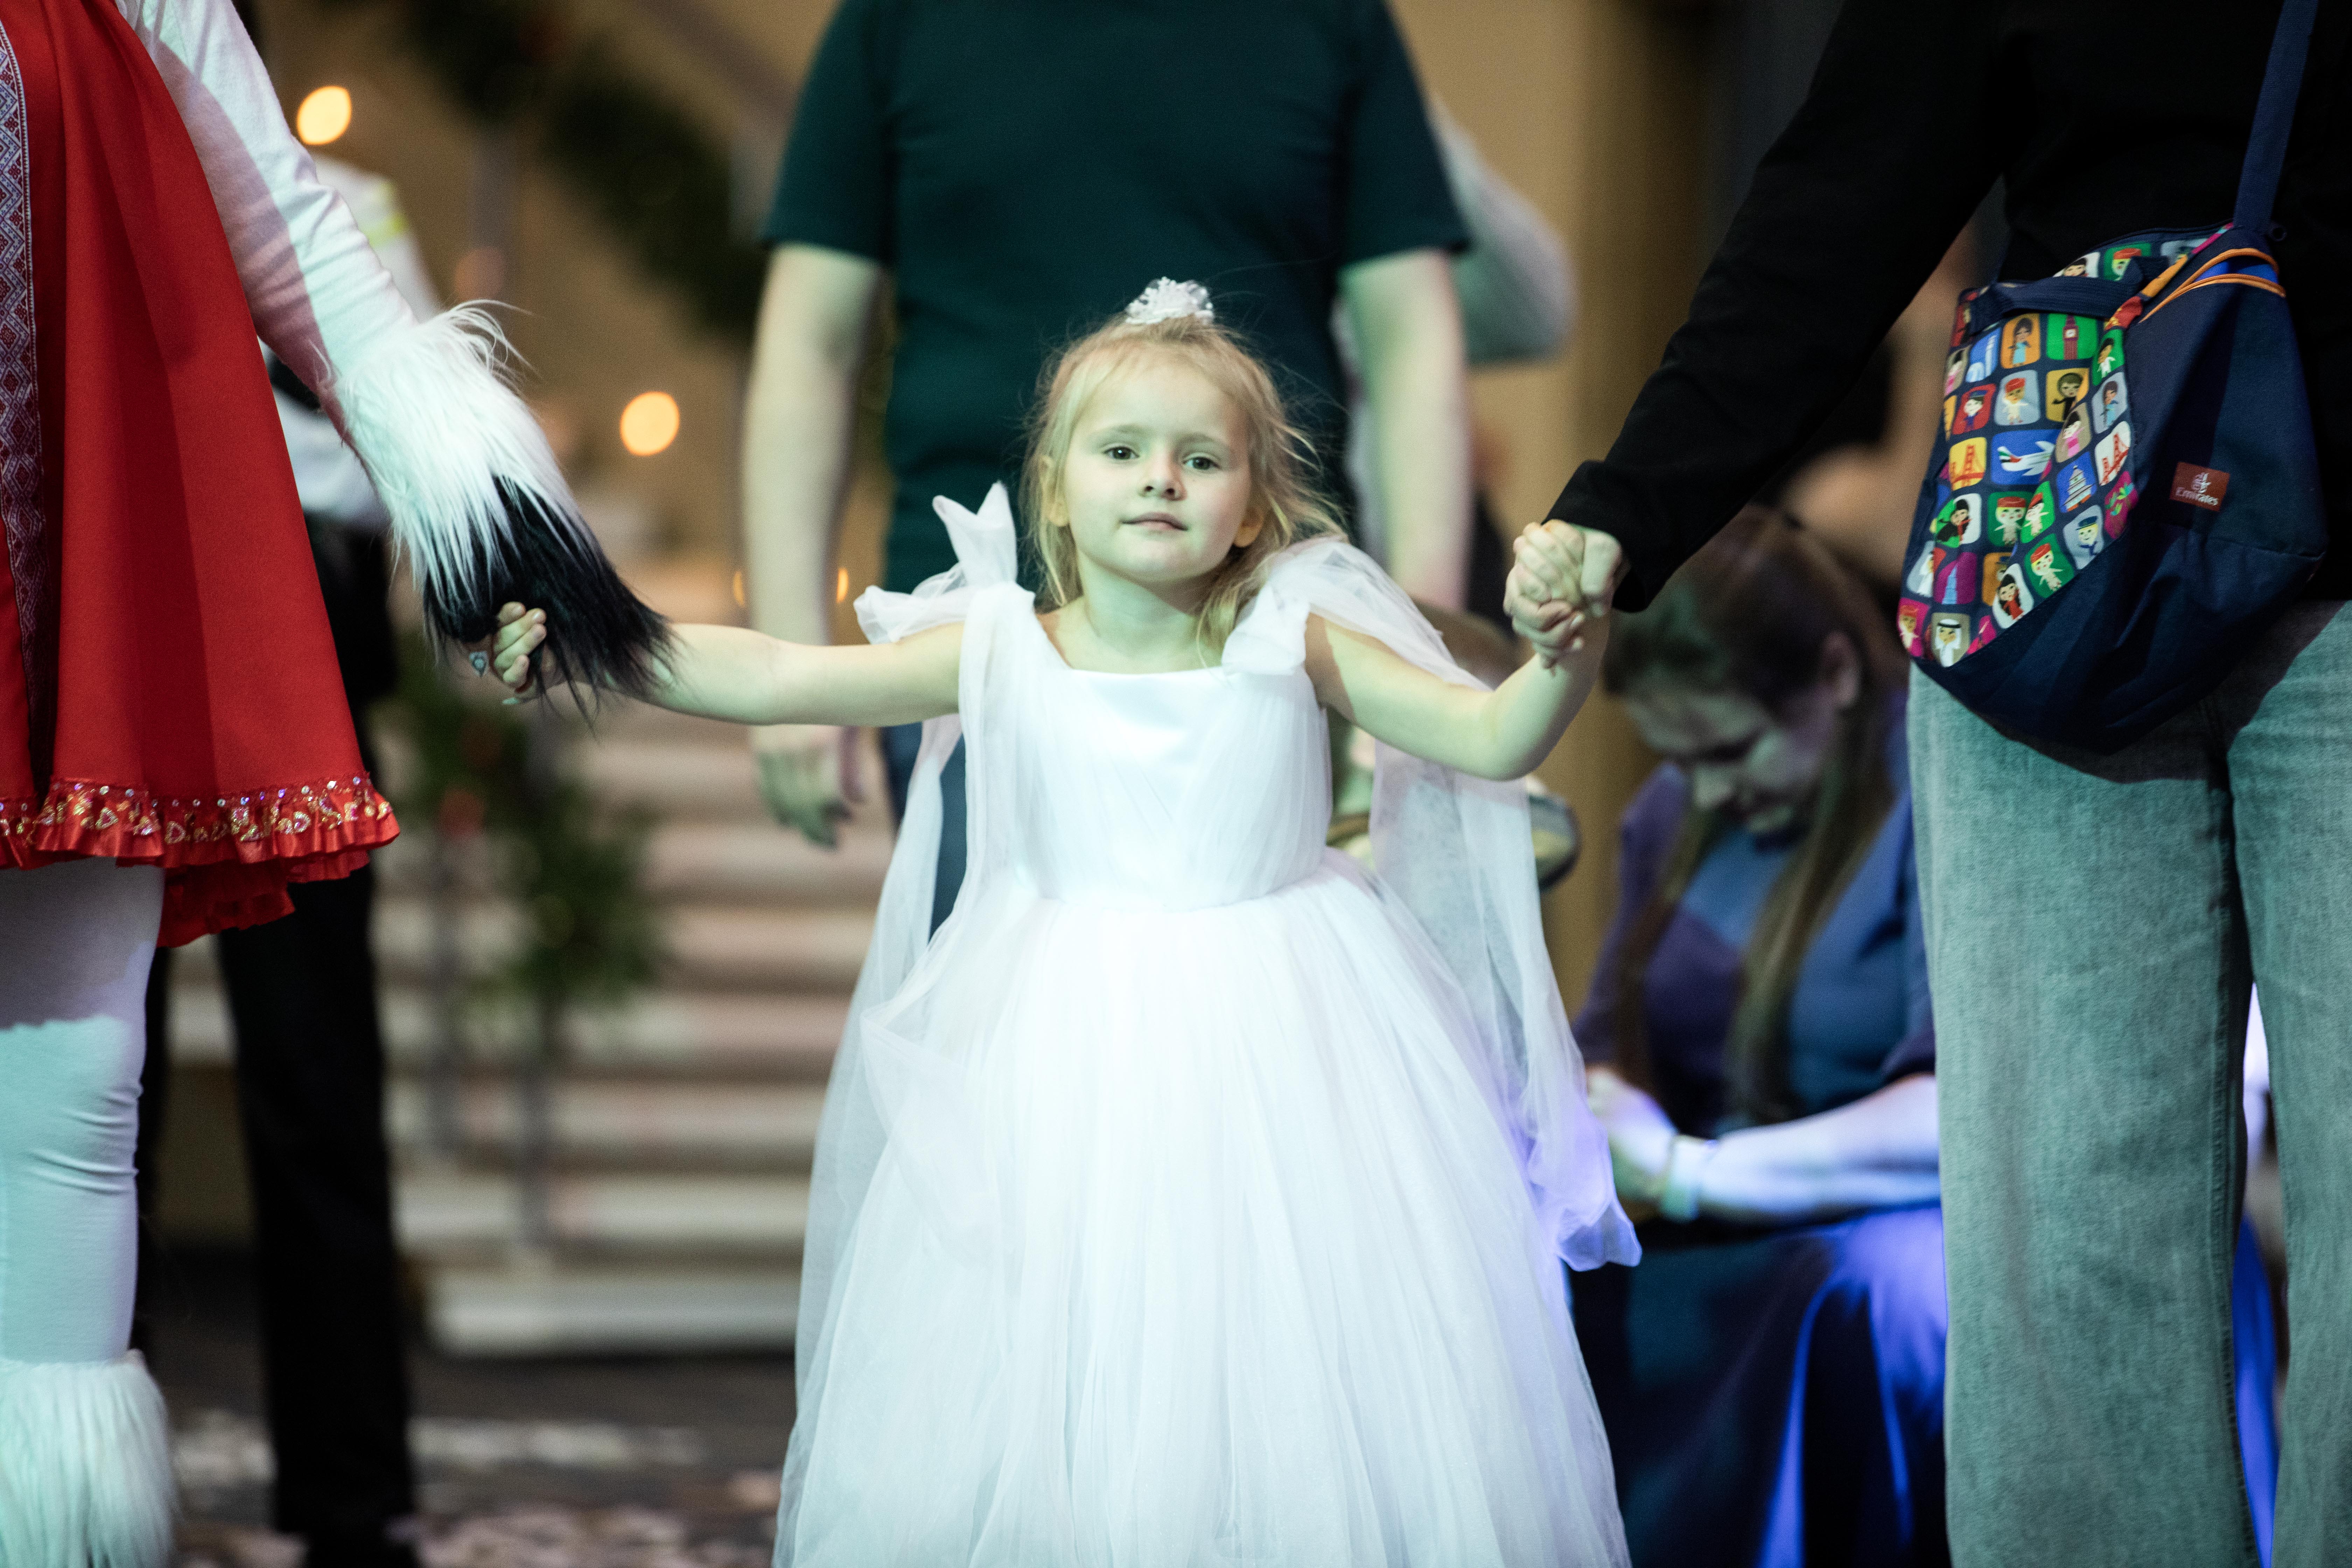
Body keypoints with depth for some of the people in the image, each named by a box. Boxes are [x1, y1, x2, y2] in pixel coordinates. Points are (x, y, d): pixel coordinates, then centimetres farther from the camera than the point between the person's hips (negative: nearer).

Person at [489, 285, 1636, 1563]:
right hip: (1072, 1065, 1)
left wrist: (1565, 654, -24)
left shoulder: (1293, 637, 1)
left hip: (1278, 1061, 0)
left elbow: (1492, 739, -4)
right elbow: (777, 679, -3)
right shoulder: (998, 651, 1)